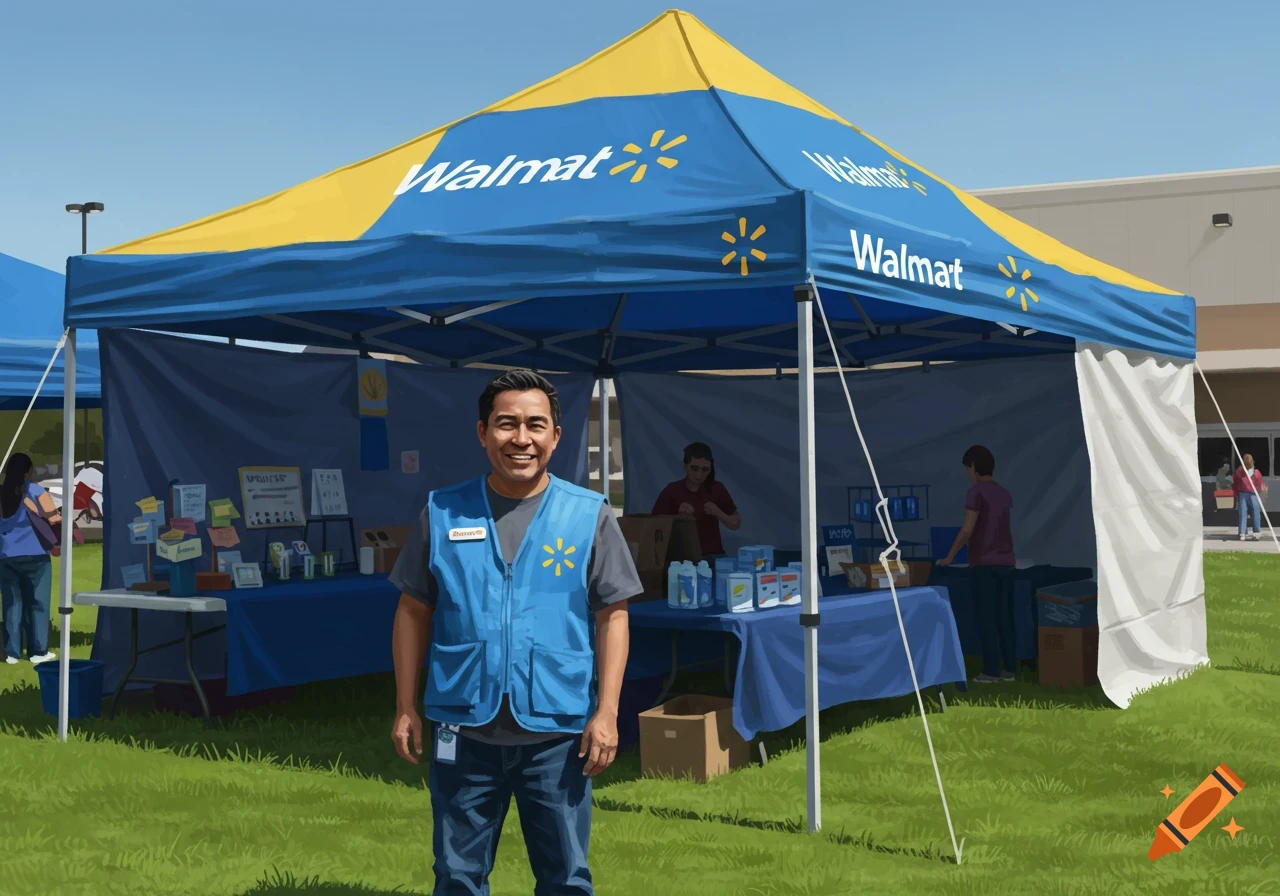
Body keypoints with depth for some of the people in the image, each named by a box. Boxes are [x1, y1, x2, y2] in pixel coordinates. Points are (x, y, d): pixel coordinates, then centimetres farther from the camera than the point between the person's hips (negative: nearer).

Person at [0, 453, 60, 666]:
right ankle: (39, 651, 4)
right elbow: (54, 519, -7)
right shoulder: (35, 491, -4)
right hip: (34, 555, -3)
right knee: (37, 603, 3)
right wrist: (63, 519, 13)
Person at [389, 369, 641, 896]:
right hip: (464, 730, 1)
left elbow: (611, 617, 0)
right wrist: (406, 708, 4)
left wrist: (606, 712, -8)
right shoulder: (443, 513, 3)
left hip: (556, 733, -1)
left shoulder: (589, 516, 0)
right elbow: (413, 612, 8)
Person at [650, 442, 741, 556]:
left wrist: (718, 513, -9)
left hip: (712, 554, 2)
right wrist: (680, 517, -16)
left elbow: (736, 525, 9)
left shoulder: (716, 488, 5)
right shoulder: (671, 491, -1)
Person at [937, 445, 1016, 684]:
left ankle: (991, 670, -2)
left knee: (986, 618, -2)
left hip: (984, 564, -6)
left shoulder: (976, 492, -10)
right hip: (1006, 562, 7)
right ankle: (1009, 668, 9)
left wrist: (950, 557, -6)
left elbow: (967, 530, -14)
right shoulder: (1005, 493, 12)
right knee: (1005, 617, 9)